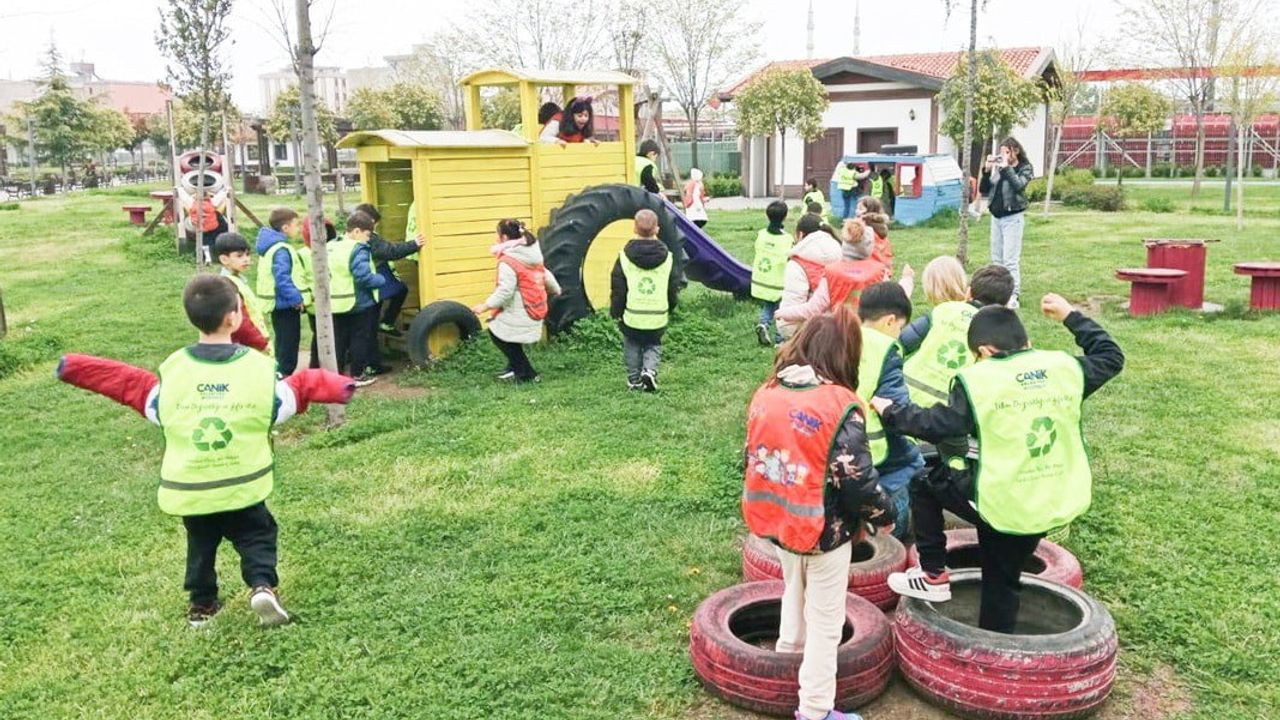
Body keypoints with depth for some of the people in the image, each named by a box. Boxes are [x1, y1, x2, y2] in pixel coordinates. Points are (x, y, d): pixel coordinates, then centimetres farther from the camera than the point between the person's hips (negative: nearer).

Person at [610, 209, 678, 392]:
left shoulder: (625, 256, -6)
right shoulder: (667, 257, -2)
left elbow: (617, 289, -3)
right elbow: (674, 289, 6)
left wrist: (616, 312, 9)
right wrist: (669, 310, 21)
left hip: (632, 316, -1)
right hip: (658, 318, 1)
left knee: (632, 346, 17)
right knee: (653, 346, 18)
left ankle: (634, 380, 17)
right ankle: (649, 370, -5)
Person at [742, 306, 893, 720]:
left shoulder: (767, 394, -4)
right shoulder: (840, 406, -22)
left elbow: (753, 456, 5)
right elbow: (856, 478, -21)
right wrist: (882, 516, -2)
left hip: (778, 521, 6)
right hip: (824, 530, -6)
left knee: (795, 589, 33)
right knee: (825, 622, 10)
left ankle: (789, 648, 54)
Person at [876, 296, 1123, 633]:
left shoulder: (978, 379, -14)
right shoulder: (1064, 367, 1)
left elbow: (935, 425, -12)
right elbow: (1111, 357, 19)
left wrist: (890, 411, 3)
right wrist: (1070, 315, 26)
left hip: (998, 502, -6)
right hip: (1054, 507, 6)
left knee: (926, 484, 17)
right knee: (1002, 580, 21)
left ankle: (933, 576, 18)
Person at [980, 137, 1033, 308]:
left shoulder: (1025, 168, -2)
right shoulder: (998, 168, 9)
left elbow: (1018, 185, -21)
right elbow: (983, 190, 7)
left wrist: (1006, 167, -17)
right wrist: (987, 170, -5)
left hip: (1013, 217, -6)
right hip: (996, 217, 6)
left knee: (1010, 259, -11)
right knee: (996, 259, 10)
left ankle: (1013, 296, -12)